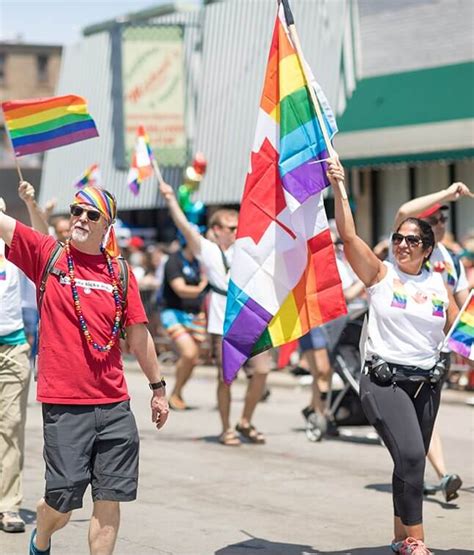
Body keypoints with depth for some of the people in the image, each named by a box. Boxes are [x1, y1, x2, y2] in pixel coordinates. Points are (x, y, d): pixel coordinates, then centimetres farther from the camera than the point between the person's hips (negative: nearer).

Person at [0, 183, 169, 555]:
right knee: (62, 503, 1)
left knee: (110, 499, 2)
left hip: (114, 405, 3)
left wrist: (158, 387, 17)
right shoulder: (47, 255, 2)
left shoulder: (120, 272, 8)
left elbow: (138, 333, 14)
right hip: (63, 404, -3)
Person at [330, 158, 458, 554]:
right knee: (411, 455, -20)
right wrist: (339, 186, -18)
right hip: (384, 380, -4)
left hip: (426, 383, 5)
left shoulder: (439, 285, 8)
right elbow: (348, 235, -12)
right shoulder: (380, 274, -1)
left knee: (412, 463, 10)